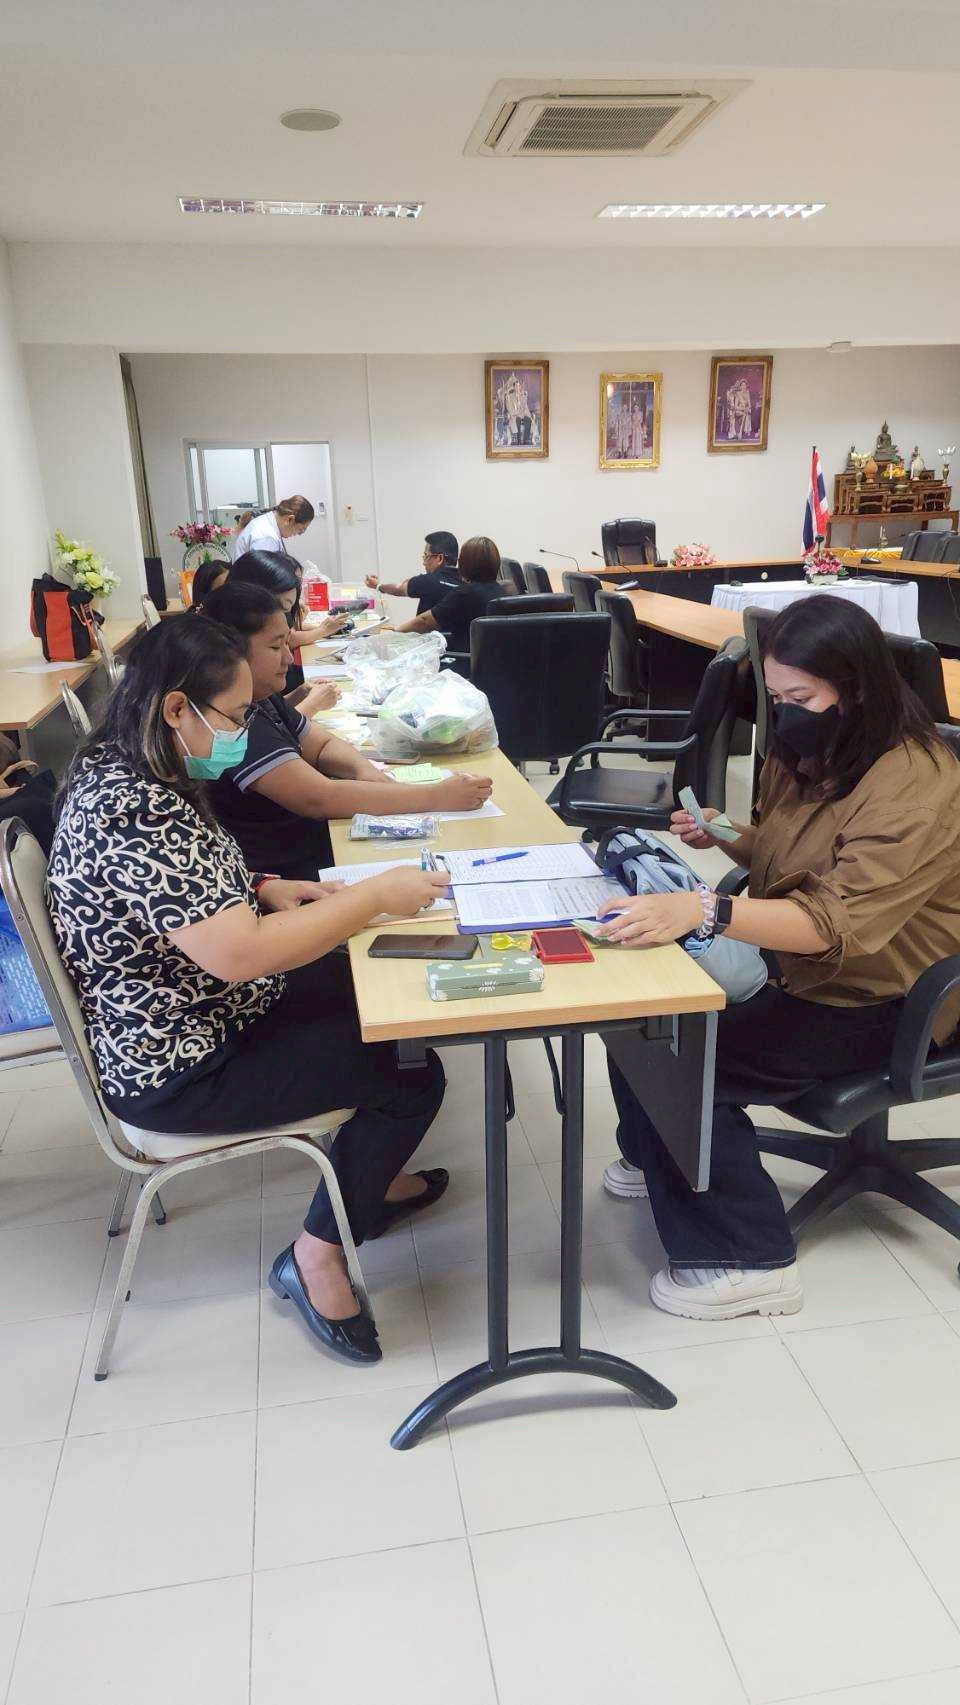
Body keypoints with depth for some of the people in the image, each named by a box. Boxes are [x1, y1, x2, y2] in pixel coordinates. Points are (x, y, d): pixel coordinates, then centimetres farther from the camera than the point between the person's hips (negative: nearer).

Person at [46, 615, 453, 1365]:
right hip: (180, 1071, -10)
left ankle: (370, 1181, 31)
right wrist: (374, 896, -25)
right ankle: (319, 1257, 13)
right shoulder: (137, 810, -31)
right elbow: (237, 953, -34)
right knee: (412, 1071, -3)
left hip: (179, 1019, 10)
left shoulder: (119, 772, 1)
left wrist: (263, 890, -1)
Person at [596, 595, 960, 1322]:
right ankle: (655, 1156, 23)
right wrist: (724, 839, -3)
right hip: (797, 969, 8)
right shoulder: (811, 754, 3)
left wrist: (702, 910, -48)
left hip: (876, 1004, -8)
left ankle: (748, 1261, -3)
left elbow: (837, 924, -35)